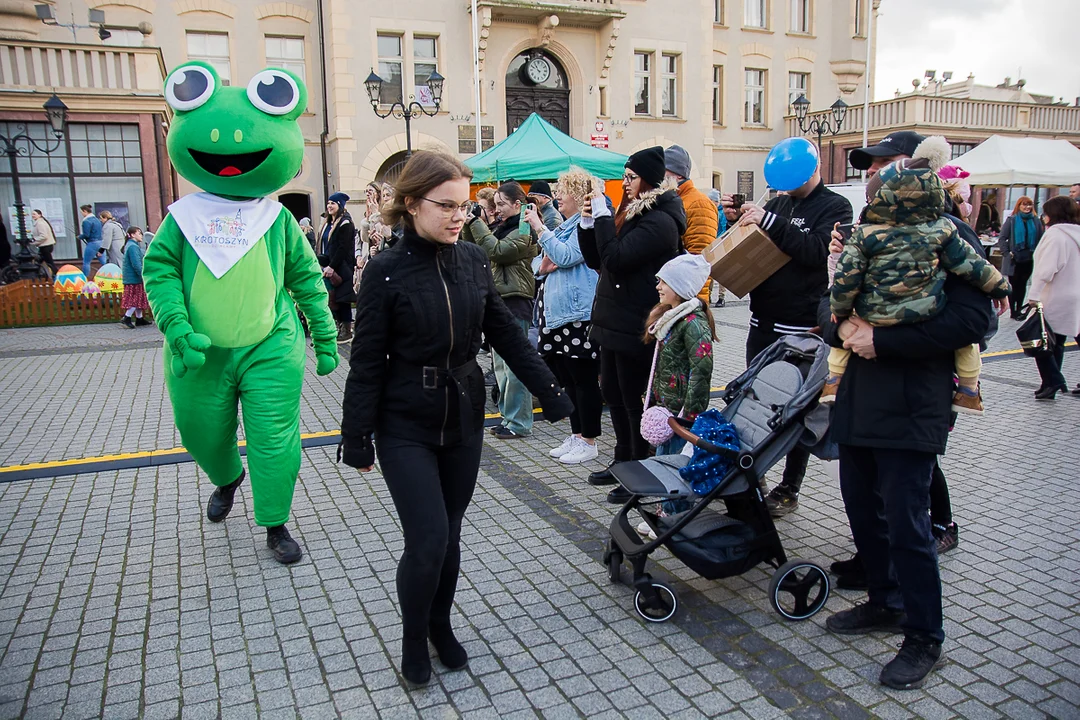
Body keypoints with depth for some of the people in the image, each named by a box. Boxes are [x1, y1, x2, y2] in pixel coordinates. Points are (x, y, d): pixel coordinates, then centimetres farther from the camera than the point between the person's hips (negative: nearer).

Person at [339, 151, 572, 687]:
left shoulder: (473, 260, 0)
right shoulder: (387, 271, -12)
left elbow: (507, 335, 5)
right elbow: (367, 362, -9)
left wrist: (553, 396, 3)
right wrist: (357, 439, -7)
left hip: (464, 420, 4)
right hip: (406, 427, -4)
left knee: (449, 535, 14)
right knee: (428, 541, -6)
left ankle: (441, 627, 37)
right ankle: (413, 640, 22)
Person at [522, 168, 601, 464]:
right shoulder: (564, 226, 20)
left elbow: (565, 256, -20)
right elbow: (538, 263, 24)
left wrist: (539, 228, -14)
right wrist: (541, 266, 1)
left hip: (578, 314, -10)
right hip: (557, 313, 10)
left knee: (584, 380, -2)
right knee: (567, 379, 14)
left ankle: (588, 442, 8)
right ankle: (576, 436, 24)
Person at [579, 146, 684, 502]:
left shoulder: (659, 221, -15)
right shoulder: (630, 214, 14)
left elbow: (616, 258, -24)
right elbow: (596, 261, 14)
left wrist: (603, 217, -16)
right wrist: (588, 225, 0)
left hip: (636, 326, -10)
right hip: (614, 321, 10)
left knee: (633, 400, 0)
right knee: (613, 393, 17)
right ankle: (624, 462, 32)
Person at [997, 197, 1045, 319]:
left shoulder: (1036, 222, 5)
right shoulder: (1011, 220, -3)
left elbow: (1041, 240, 6)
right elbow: (1001, 239, -5)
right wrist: (1007, 253, -11)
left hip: (1029, 259, 3)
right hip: (1014, 259, -3)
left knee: (1022, 285, 11)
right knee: (1013, 285, 3)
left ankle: (1018, 311, 20)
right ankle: (1012, 311, 10)